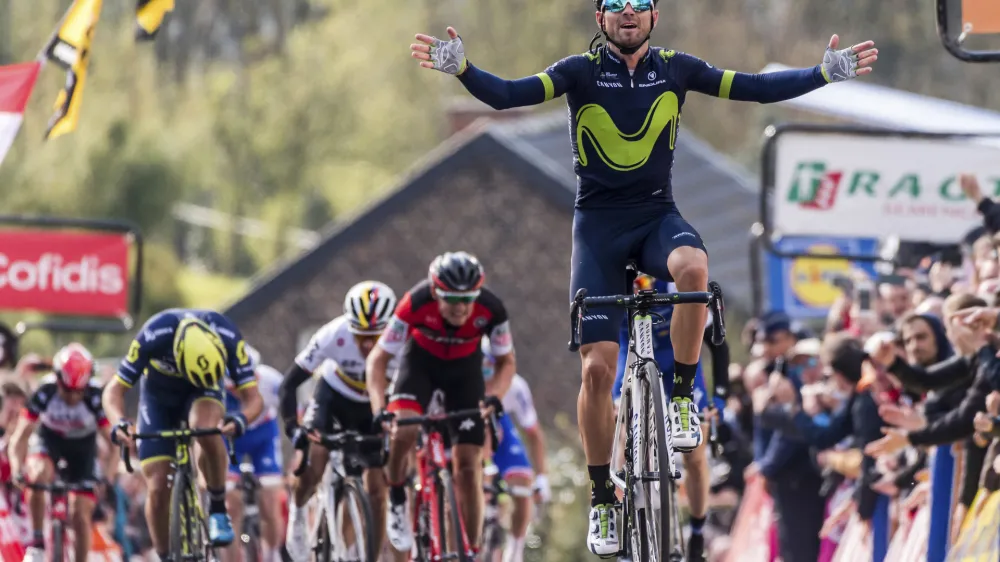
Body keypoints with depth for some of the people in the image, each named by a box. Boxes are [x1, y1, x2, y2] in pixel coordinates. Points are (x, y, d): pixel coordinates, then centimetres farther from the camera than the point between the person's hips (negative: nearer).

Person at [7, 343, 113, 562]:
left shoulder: (95, 397, -31)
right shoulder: (45, 393, -30)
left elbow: (112, 440, -29)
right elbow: (21, 436, -28)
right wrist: (16, 472, -41)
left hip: (83, 447, 0)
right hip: (49, 439, 0)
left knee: (80, 517, -7)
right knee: (38, 475, -33)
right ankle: (37, 544, -18)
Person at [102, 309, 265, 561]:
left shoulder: (228, 337, -33)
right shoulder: (154, 335, -36)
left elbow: (253, 397, -28)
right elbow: (114, 390, -28)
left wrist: (240, 419, -51)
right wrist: (119, 423, -48)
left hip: (201, 396, 0)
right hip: (158, 397, 0)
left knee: (205, 428, -36)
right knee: (158, 489, -9)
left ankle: (218, 508, -17)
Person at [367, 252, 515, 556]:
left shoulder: (491, 310, -31)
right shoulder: (417, 303, -35)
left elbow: (506, 363, -13)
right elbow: (378, 358, -25)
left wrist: (492, 397, -32)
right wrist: (380, 409, -38)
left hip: (465, 368, 1)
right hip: (420, 362, -1)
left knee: (468, 465, -6)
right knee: (403, 429, -31)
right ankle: (397, 500, -4)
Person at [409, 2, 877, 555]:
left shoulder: (675, 69, 0)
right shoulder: (581, 71, -7)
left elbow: (755, 88, -2)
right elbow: (508, 94, -20)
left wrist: (826, 72, -12)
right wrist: (460, 68, -38)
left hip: (658, 216, 1)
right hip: (598, 224, -1)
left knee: (693, 268, -36)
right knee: (597, 367, -8)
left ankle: (682, 396, -16)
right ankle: (602, 499, 7)